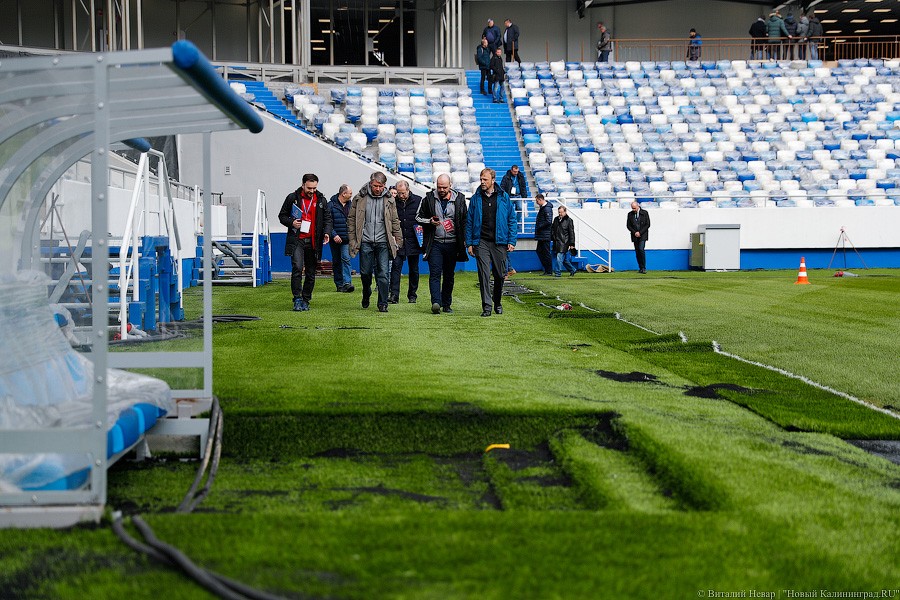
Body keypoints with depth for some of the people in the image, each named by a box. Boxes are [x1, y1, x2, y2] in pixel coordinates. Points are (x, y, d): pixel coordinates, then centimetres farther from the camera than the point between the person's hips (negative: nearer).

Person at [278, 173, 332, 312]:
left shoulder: (321, 200, 8)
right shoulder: (293, 198, 2)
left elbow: (328, 218, 14)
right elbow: (282, 215, 10)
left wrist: (326, 232, -5)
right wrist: (291, 222, -10)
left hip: (313, 242, 3)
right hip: (297, 240, -3)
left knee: (311, 273, 6)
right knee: (297, 268, -18)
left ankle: (306, 300, 18)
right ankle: (298, 299, -14)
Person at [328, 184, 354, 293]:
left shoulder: (350, 205, 9)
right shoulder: (331, 205, -5)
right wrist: (333, 235, -17)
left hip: (347, 239, 2)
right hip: (336, 239, -2)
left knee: (346, 259, -14)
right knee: (336, 262, 7)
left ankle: (347, 282, -21)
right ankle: (339, 284, 15)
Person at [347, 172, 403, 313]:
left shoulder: (389, 200, 7)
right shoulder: (360, 198, 3)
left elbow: (395, 222, 12)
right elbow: (351, 219, 5)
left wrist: (398, 240, 8)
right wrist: (353, 240, 0)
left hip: (383, 242, 0)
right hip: (365, 242, 0)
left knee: (383, 273, -7)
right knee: (365, 272, 5)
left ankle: (383, 304, -2)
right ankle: (366, 296, 32)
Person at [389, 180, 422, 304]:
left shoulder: (418, 201, -1)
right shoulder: (394, 202, 3)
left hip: (413, 241, 0)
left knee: (414, 269, 8)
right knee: (396, 266, -11)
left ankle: (412, 295, 19)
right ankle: (394, 294, -14)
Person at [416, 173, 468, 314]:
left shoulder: (459, 199, 4)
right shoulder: (428, 199, 1)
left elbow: (464, 221, 9)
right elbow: (418, 217, 9)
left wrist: (463, 242, 3)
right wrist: (430, 221, -12)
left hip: (452, 244, 1)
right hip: (435, 243, -1)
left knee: (449, 276, 8)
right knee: (435, 273, -12)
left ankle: (446, 304, 17)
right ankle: (436, 302, -22)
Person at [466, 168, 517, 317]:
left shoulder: (503, 197, 5)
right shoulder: (475, 198, 6)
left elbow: (512, 220, 6)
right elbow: (469, 222, 8)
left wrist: (511, 241, -1)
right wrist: (469, 243, 1)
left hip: (499, 242, 0)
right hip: (481, 242, 0)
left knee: (500, 274, 6)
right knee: (484, 274, -9)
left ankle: (497, 303, 27)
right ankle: (486, 306, -9)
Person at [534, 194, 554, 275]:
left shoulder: (547, 209, -16)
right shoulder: (542, 207, 15)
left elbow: (548, 221, -24)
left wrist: (539, 226, -15)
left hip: (545, 235, -10)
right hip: (541, 235, 10)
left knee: (546, 253, -4)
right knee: (539, 251, 12)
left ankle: (549, 271, 2)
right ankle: (546, 269, 18)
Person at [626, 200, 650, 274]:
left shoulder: (645, 213, -1)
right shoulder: (630, 214, 6)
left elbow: (647, 225, -2)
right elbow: (628, 225, 8)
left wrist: (640, 232, -10)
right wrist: (634, 232, -7)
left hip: (643, 235, -3)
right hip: (635, 236, 4)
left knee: (641, 249, -18)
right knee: (637, 252, 2)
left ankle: (644, 268, -12)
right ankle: (640, 268, 9)